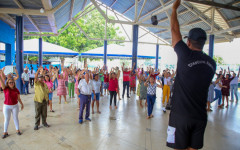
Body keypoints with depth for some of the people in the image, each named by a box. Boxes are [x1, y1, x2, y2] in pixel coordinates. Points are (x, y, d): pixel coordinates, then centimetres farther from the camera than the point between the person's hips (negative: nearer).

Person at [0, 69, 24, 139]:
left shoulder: (16, 90, -2)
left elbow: (18, 98, 7)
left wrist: (22, 104, 10)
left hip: (15, 106, 2)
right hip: (7, 106, -2)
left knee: (15, 118, 13)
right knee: (6, 119, 8)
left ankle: (17, 130, 26)